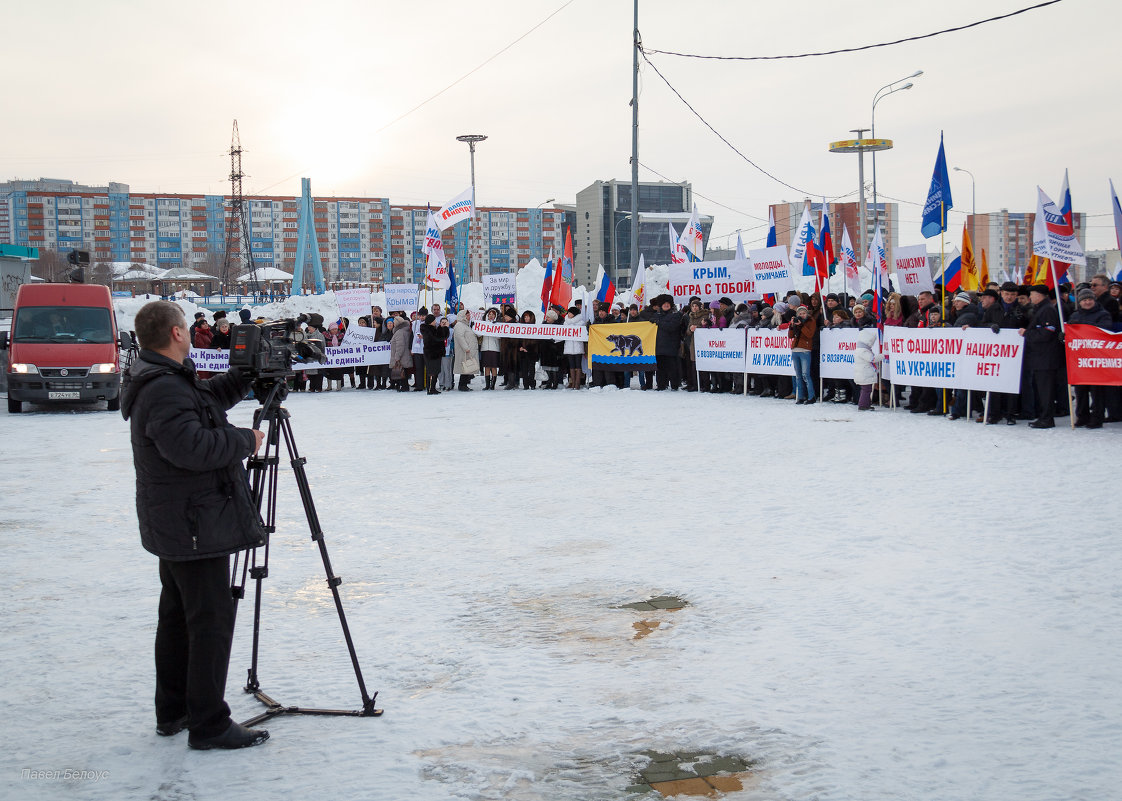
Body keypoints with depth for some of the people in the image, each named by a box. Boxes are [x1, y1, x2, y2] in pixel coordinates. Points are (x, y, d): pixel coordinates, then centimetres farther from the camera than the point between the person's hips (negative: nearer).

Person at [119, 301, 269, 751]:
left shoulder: (167, 381, 12)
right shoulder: (164, 389, -22)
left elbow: (210, 397, 27)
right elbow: (193, 447, -33)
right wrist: (246, 440, -19)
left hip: (173, 526, 11)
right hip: (196, 526, -11)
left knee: (178, 614, 17)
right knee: (211, 620, -5)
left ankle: (173, 712, 28)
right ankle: (208, 725, 1)